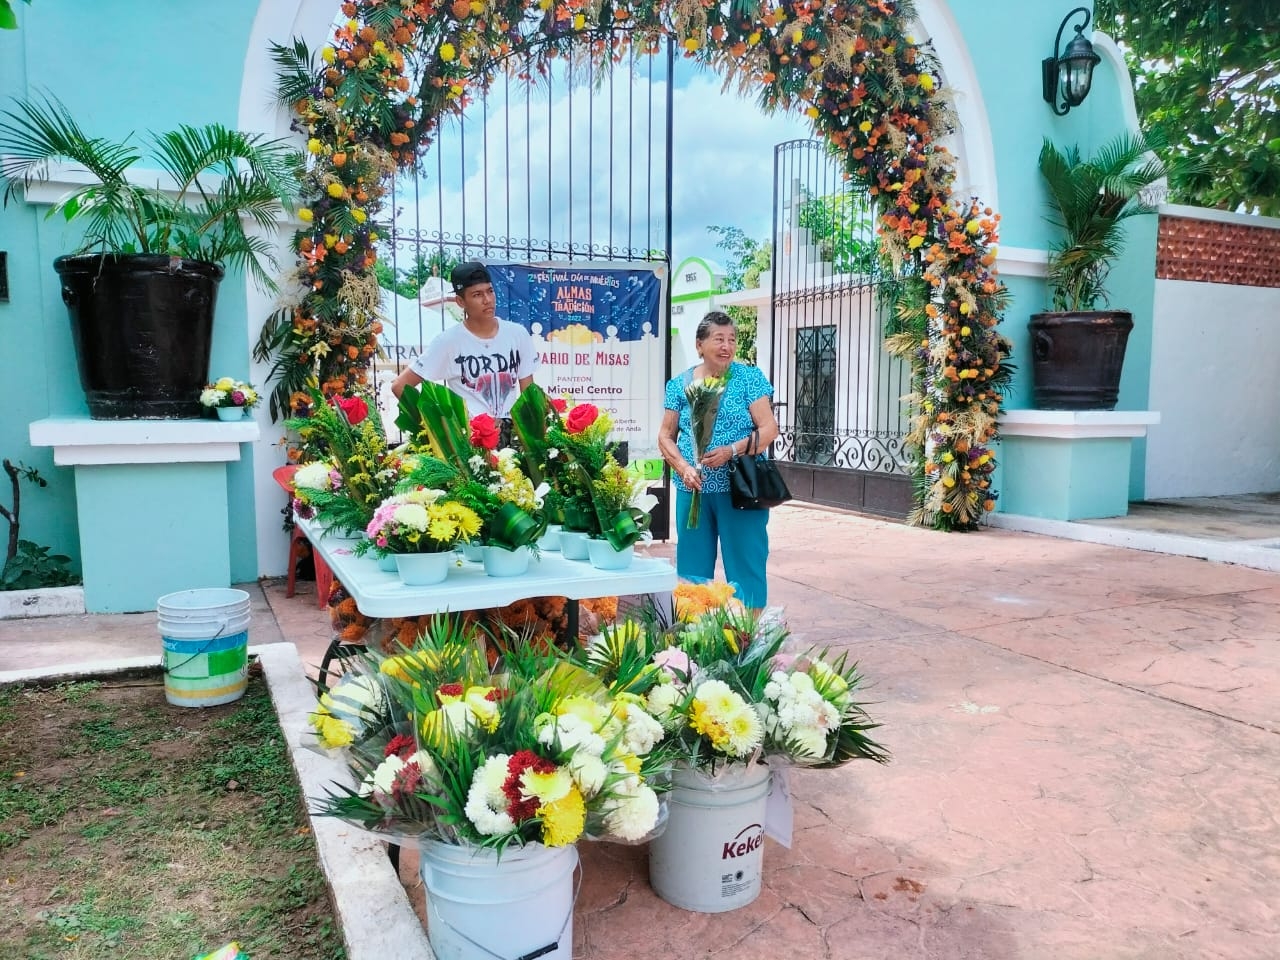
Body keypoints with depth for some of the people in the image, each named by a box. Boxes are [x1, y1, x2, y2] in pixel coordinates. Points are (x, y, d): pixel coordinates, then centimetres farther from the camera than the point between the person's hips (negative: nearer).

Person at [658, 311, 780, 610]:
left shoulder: (749, 378, -1)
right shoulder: (679, 385, 6)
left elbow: (769, 428, -6)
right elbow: (666, 435, 7)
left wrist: (732, 451, -21)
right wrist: (684, 469, -11)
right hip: (694, 490, 3)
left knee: (745, 563, 3)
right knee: (692, 564, 10)